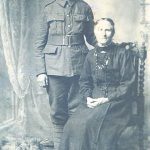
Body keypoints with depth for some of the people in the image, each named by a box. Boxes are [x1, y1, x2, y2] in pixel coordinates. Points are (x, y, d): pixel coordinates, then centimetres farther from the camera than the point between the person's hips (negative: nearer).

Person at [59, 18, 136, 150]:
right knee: (74, 124, -22)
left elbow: (128, 83, -5)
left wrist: (108, 99, -14)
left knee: (92, 123, -29)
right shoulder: (91, 55, 13)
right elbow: (84, 81, 16)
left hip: (116, 100, -4)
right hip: (94, 99, 4)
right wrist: (87, 97, -4)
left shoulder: (123, 53, -1)